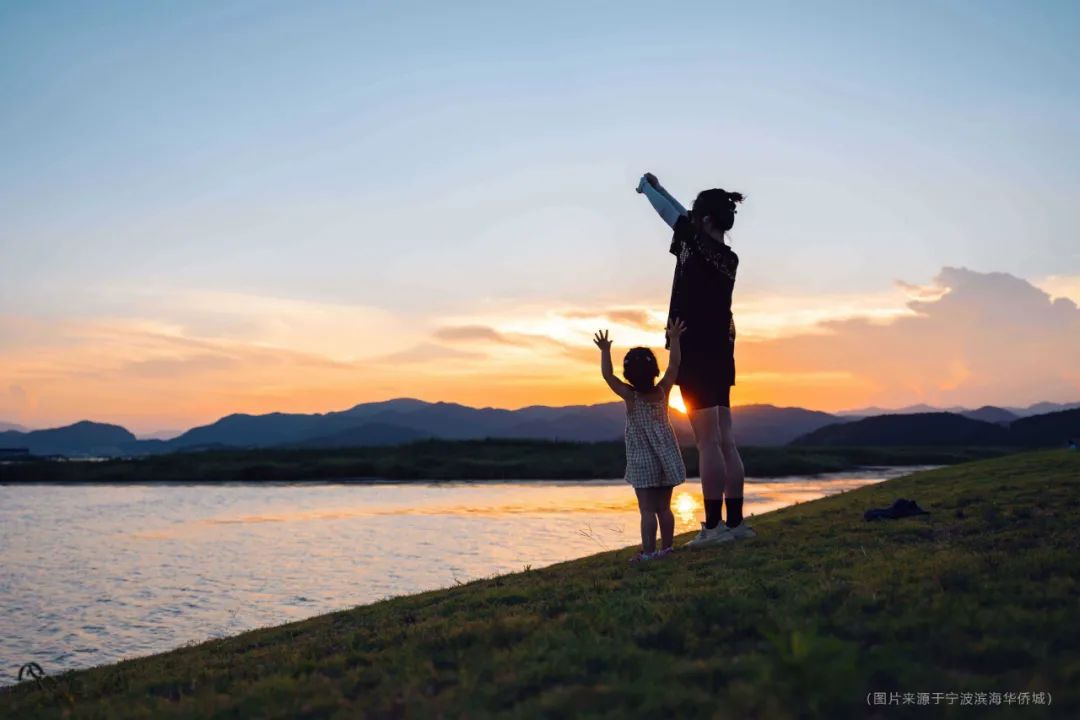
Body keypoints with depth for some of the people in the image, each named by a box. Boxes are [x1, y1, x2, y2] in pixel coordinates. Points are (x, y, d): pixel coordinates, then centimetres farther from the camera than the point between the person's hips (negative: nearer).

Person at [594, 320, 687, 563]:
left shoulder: (630, 396, -10)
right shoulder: (663, 391, -3)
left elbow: (607, 375, -11)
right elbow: (674, 365, 4)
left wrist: (605, 350, -7)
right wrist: (673, 339, 7)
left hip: (643, 463, -4)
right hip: (667, 459, 4)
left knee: (647, 509, -5)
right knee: (664, 507, 11)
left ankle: (648, 551, -9)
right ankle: (666, 547, 14)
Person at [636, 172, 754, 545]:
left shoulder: (699, 246, -11)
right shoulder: (729, 258, 11)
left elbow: (672, 214, 5)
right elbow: (685, 218, 24)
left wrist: (647, 186, 23)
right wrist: (658, 188, 34)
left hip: (696, 355, -8)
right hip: (720, 355, 8)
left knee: (708, 442, -9)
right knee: (725, 442, 8)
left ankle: (713, 525, -8)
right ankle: (735, 521, 11)